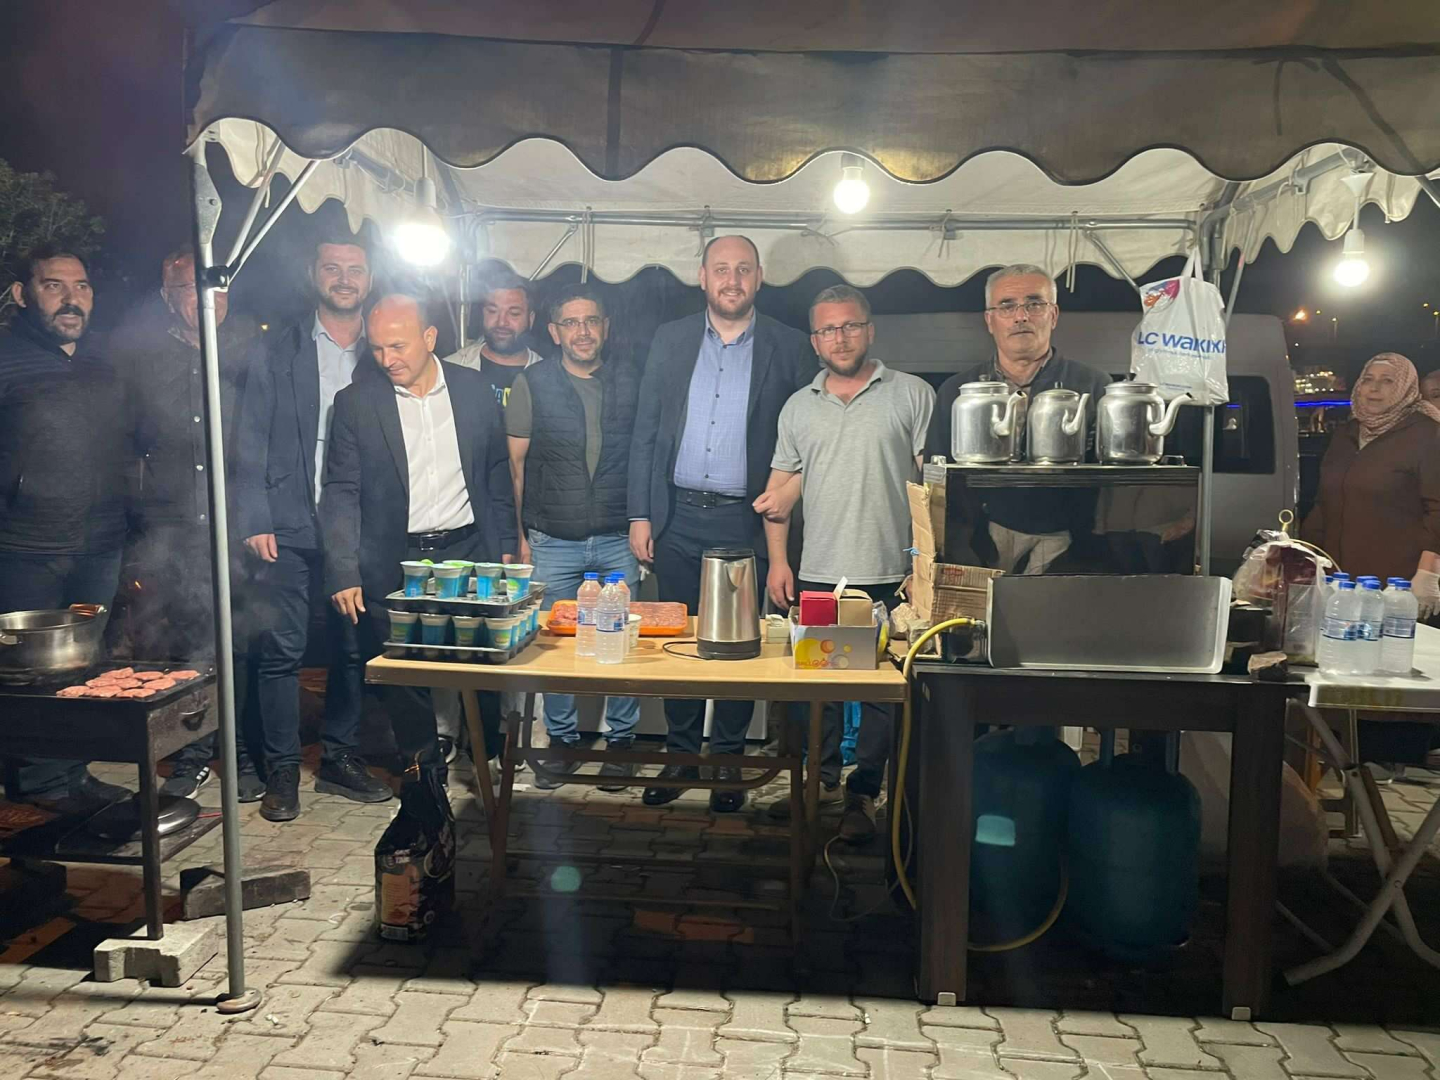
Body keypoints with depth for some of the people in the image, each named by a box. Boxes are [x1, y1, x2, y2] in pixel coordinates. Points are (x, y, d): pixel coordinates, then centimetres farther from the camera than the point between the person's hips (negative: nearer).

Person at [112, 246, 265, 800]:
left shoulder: (247, 346, 6)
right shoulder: (144, 351, 6)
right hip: (168, 529, 1)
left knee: (241, 647, 1)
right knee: (179, 649, 7)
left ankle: (245, 754, 17)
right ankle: (191, 757, 23)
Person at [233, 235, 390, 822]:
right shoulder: (278, 352, 6)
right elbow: (251, 441, 2)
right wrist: (254, 521, -7)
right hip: (288, 527, -1)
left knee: (353, 649, 8)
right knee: (281, 651, 0)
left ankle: (341, 758, 22)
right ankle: (282, 769, 13)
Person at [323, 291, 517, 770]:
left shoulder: (474, 388, 4)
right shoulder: (355, 402, -1)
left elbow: (497, 471, 11)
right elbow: (341, 492, -1)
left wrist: (505, 545, 8)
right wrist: (343, 572, -9)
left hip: (468, 551, 1)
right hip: (394, 565, -1)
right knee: (405, 682, 3)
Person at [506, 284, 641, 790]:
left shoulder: (629, 381, 6)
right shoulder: (532, 383, 2)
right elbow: (517, 466, 3)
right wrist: (520, 535, -2)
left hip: (618, 540, 1)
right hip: (553, 541, 0)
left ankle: (620, 740, 19)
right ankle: (561, 740, 23)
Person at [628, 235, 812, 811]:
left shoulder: (788, 347, 1)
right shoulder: (669, 341, 8)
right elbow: (645, 433, 8)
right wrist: (639, 514, 2)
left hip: (746, 522, -2)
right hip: (676, 519, 2)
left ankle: (728, 758, 22)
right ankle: (681, 754, 25)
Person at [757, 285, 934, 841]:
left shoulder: (912, 395, 1)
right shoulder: (799, 406, 12)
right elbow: (781, 487, 13)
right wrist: (778, 561, 5)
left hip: (889, 574, -3)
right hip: (816, 575, 3)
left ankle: (863, 793, 19)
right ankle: (821, 778, 29)